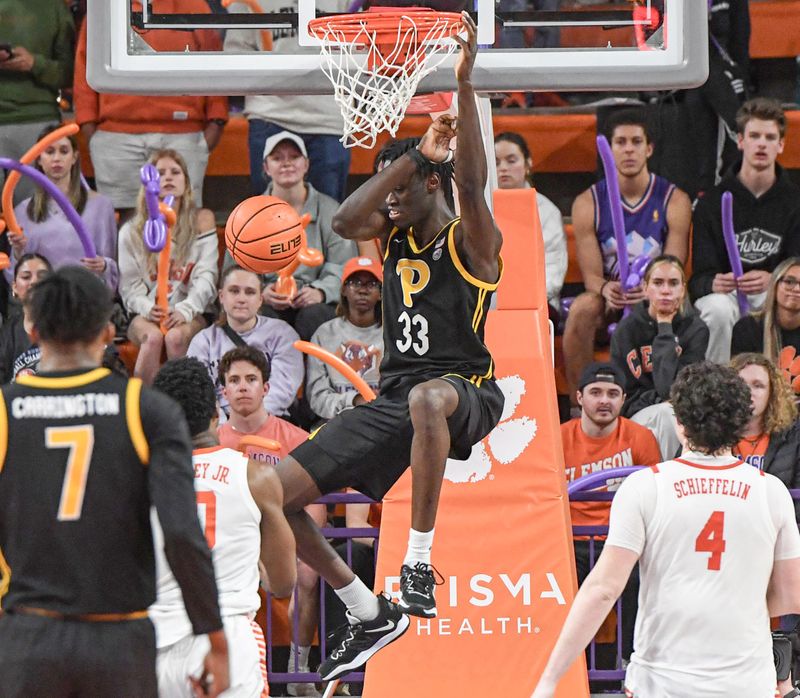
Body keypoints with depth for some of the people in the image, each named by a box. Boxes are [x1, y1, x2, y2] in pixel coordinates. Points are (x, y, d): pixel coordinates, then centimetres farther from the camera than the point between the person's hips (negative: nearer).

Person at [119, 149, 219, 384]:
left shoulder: (201, 221, 8)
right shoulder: (132, 232, 11)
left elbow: (206, 277, -2)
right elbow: (129, 286, 5)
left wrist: (185, 310, -20)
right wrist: (147, 308, -18)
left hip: (192, 314, -1)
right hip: (147, 314, 1)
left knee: (175, 337, -34)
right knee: (153, 337, -33)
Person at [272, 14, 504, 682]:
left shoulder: (471, 241, -5)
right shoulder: (397, 236, 13)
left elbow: (472, 183, -26)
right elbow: (345, 221, -8)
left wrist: (465, 85, -33)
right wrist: (414, 155, -12)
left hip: (464, 390, -7)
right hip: (393, 397, 7)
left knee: (427, 397, -47)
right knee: (275, 494, 0)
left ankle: (419, 560, -38)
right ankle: (371, 615, 11)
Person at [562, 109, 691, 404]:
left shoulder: (674, 201, -2)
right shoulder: (588, 203, 0)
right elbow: (591, 274, -6)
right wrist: (606, 289, -31)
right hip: (609, 301, 1)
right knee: (582, 308, -33)